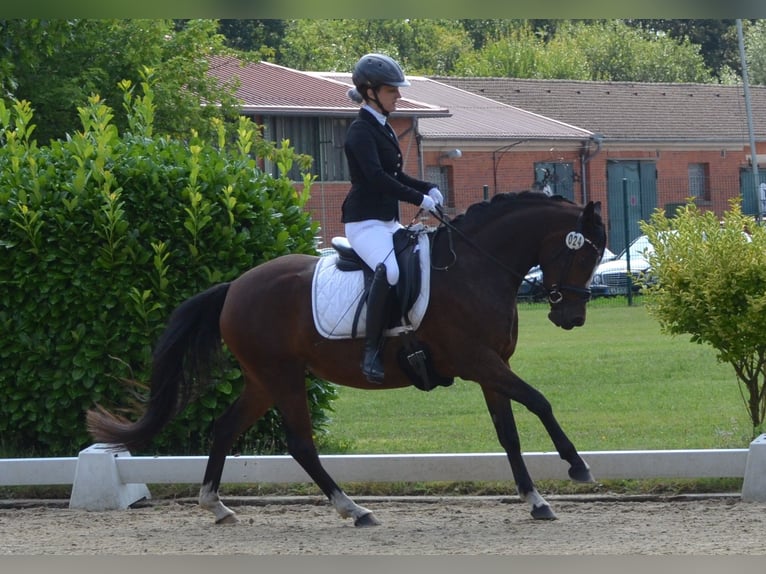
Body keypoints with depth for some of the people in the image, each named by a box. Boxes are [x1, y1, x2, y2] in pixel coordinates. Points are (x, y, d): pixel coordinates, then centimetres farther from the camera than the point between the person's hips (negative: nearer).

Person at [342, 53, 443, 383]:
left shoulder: (382, 129, 17)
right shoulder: (361, 130, -11)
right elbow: (376, 177, -23)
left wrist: (429, 189, 8)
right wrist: (420, 199, -23)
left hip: (389, 222, 10)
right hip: (365, 222, -10)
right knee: (390, 270, -35)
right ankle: (371, 352, -34)